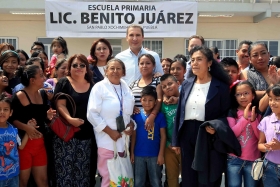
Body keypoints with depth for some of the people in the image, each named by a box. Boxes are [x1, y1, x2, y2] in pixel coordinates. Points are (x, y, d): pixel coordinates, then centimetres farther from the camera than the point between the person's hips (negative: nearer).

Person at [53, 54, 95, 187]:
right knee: (65, 168, -1)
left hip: (86, 134, 4)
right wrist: (69, 118, -24)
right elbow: (60, 105, -9)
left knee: (83, 171, 9)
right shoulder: (63, 83, 0)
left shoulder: (92, 86, 11)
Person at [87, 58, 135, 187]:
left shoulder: (126, 88, 10)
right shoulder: (99, 87, -6)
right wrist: (110, 131, -15)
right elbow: (92, 114, -13)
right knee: (109, 176, 2)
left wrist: (131, 124, -1)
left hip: (124, 139, 5)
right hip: (107, 140, -5)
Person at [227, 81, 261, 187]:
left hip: (253, 159, 2)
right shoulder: (231, 113, 0)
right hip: (234, 159, -1)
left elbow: (261, 137, -2)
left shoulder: (258, 114, 5)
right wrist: (245, 118, -18)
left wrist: (253, 119, -15)